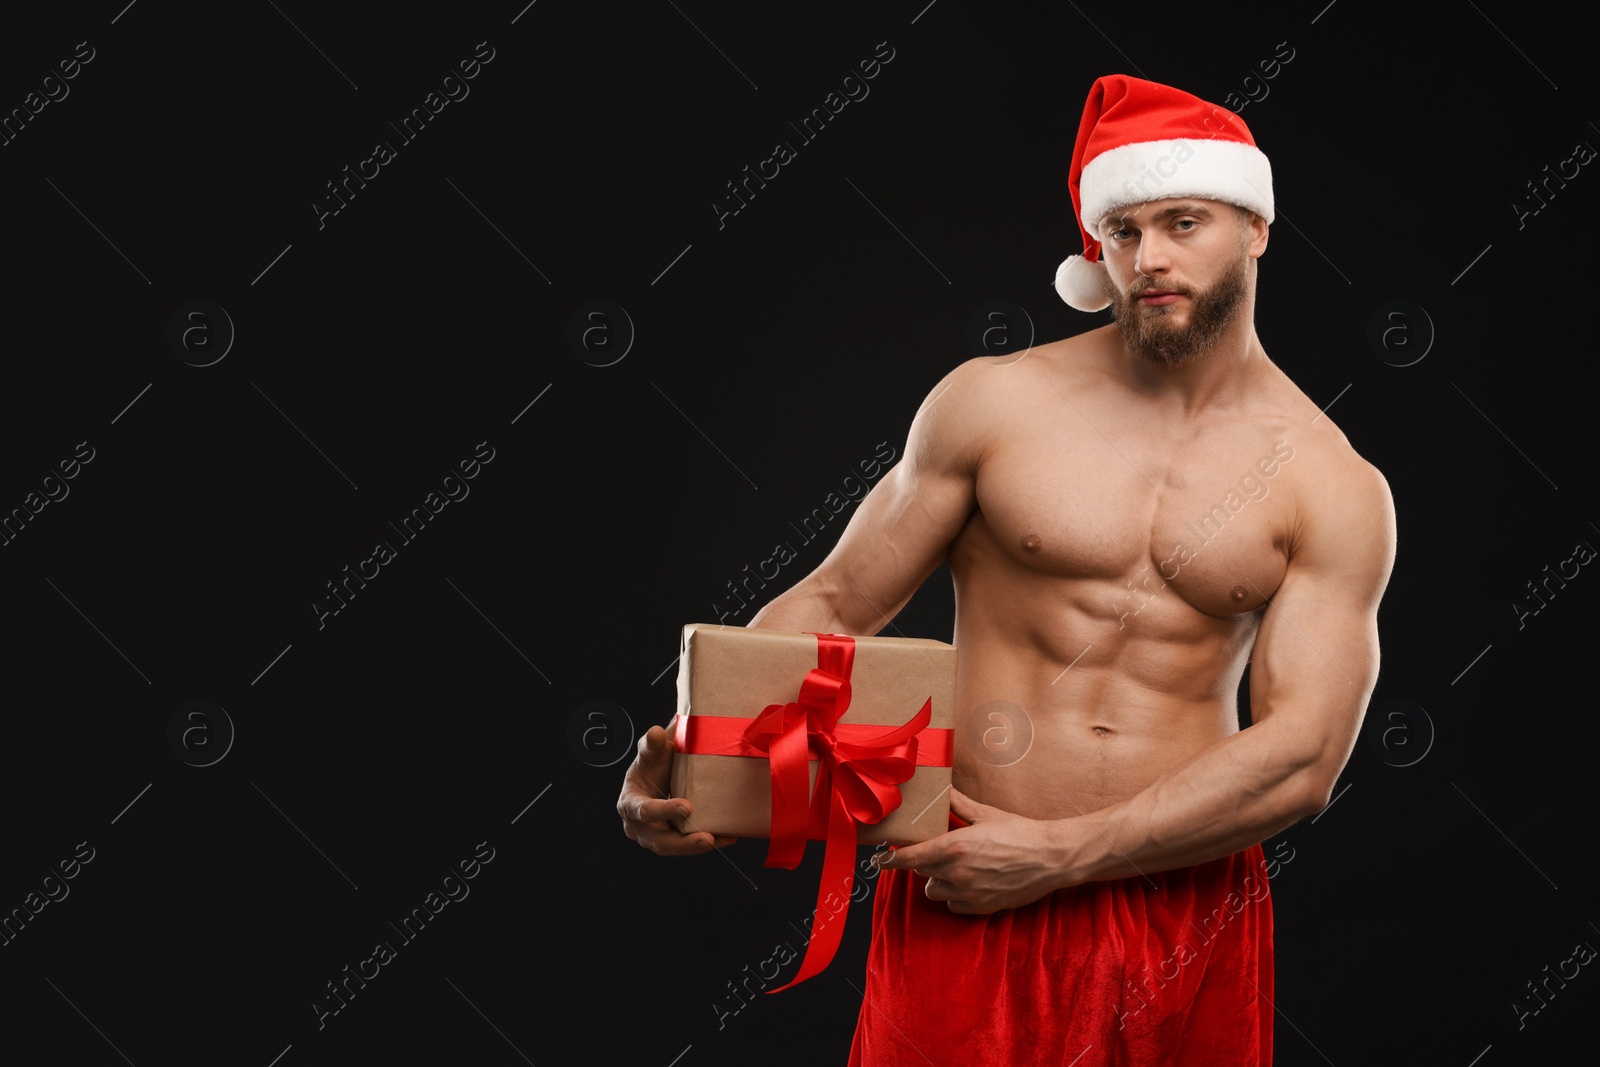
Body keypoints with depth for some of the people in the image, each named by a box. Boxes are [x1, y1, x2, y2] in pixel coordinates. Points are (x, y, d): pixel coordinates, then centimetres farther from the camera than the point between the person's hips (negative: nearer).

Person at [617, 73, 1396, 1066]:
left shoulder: (1334, 490, -1)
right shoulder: (994, 403, 1)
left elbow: (1303, 758, -8)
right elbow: (833, 604, 4)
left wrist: (1061, 854, -15)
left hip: (1187, 904, 1)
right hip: (965, 908, 0)